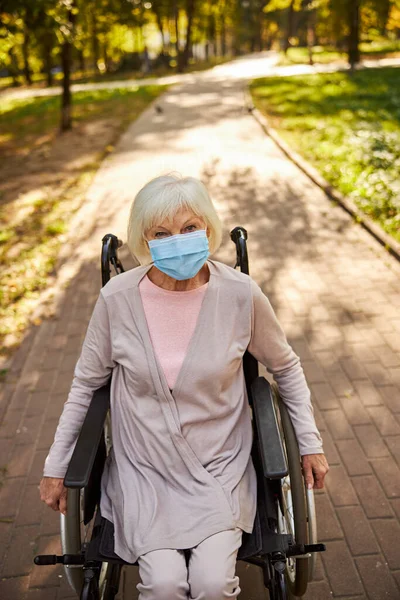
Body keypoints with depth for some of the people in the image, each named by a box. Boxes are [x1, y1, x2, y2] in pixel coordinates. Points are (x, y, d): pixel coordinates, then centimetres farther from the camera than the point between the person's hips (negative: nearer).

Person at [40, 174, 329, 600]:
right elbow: (86, 384, 4)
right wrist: (56, 466, 7)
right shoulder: (118, 298, -12)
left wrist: (310, 443, 6)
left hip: (219, 467, 0)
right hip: (144, 468, 0)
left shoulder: (241, 295, -12)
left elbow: (285, 367, 7)